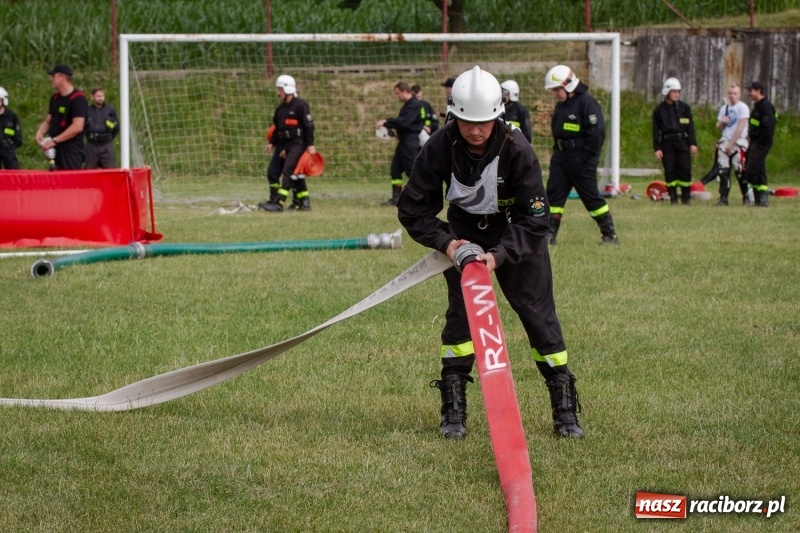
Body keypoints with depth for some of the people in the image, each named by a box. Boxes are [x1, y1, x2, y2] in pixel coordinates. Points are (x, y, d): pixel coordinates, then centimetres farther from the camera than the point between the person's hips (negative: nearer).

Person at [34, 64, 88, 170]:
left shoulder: (78, 98, -12)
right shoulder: (55, 98, 16)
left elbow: (77, 127, -21)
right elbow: (48, 121, 24)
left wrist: (54, 141, -20)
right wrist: (40, 132, 0)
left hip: (72, 151, -9)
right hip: (56, 149, 9)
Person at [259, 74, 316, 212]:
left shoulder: (300, 105, -9)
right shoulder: (281, 108, 14)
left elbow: (309, 125, -11)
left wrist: (310, 144, -14)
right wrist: (272, 142, 13)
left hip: (297, 144, -9)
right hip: (283, 143, 9)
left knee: (288, 172, -15)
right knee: (272, 172, 5)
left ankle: (278, 203, -20)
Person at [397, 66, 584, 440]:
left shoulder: (516, 149, -29)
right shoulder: (440, 148, -24)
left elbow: (534, 219, -25)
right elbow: (413, 209, -15)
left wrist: (498, 255, -37)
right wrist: (445, 242, -30)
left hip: (516, 232, -1)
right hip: (464, 230, 1)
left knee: (538, 312, -2)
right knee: (461, 311, -8)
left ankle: (565, 410, 7)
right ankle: (453, 410, 1)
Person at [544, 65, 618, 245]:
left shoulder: (587, 102, -14)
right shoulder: (560, 105, 14)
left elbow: (596, 132, -18)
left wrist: (588, 157, -19)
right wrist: (557, 150, 13)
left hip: (581, 158, -9)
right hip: (561, 155, 9)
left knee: (591, 196, -4)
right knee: (554, 194, 2)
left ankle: (610, 235, 5)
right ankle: (549, 234, 4)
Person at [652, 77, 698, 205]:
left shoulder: (684, 107, 8)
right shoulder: (659, 110, 7)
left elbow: (690, 127, 7)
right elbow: (656, 130, 7)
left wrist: (693, 143, -2)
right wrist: (657, 148, -1)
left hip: (682, 141, 0)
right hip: (667, 142, 0)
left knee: (685, 169, -7)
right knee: (670, 170, -3)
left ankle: (686, 196, 2)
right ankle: (673, 197, 4)